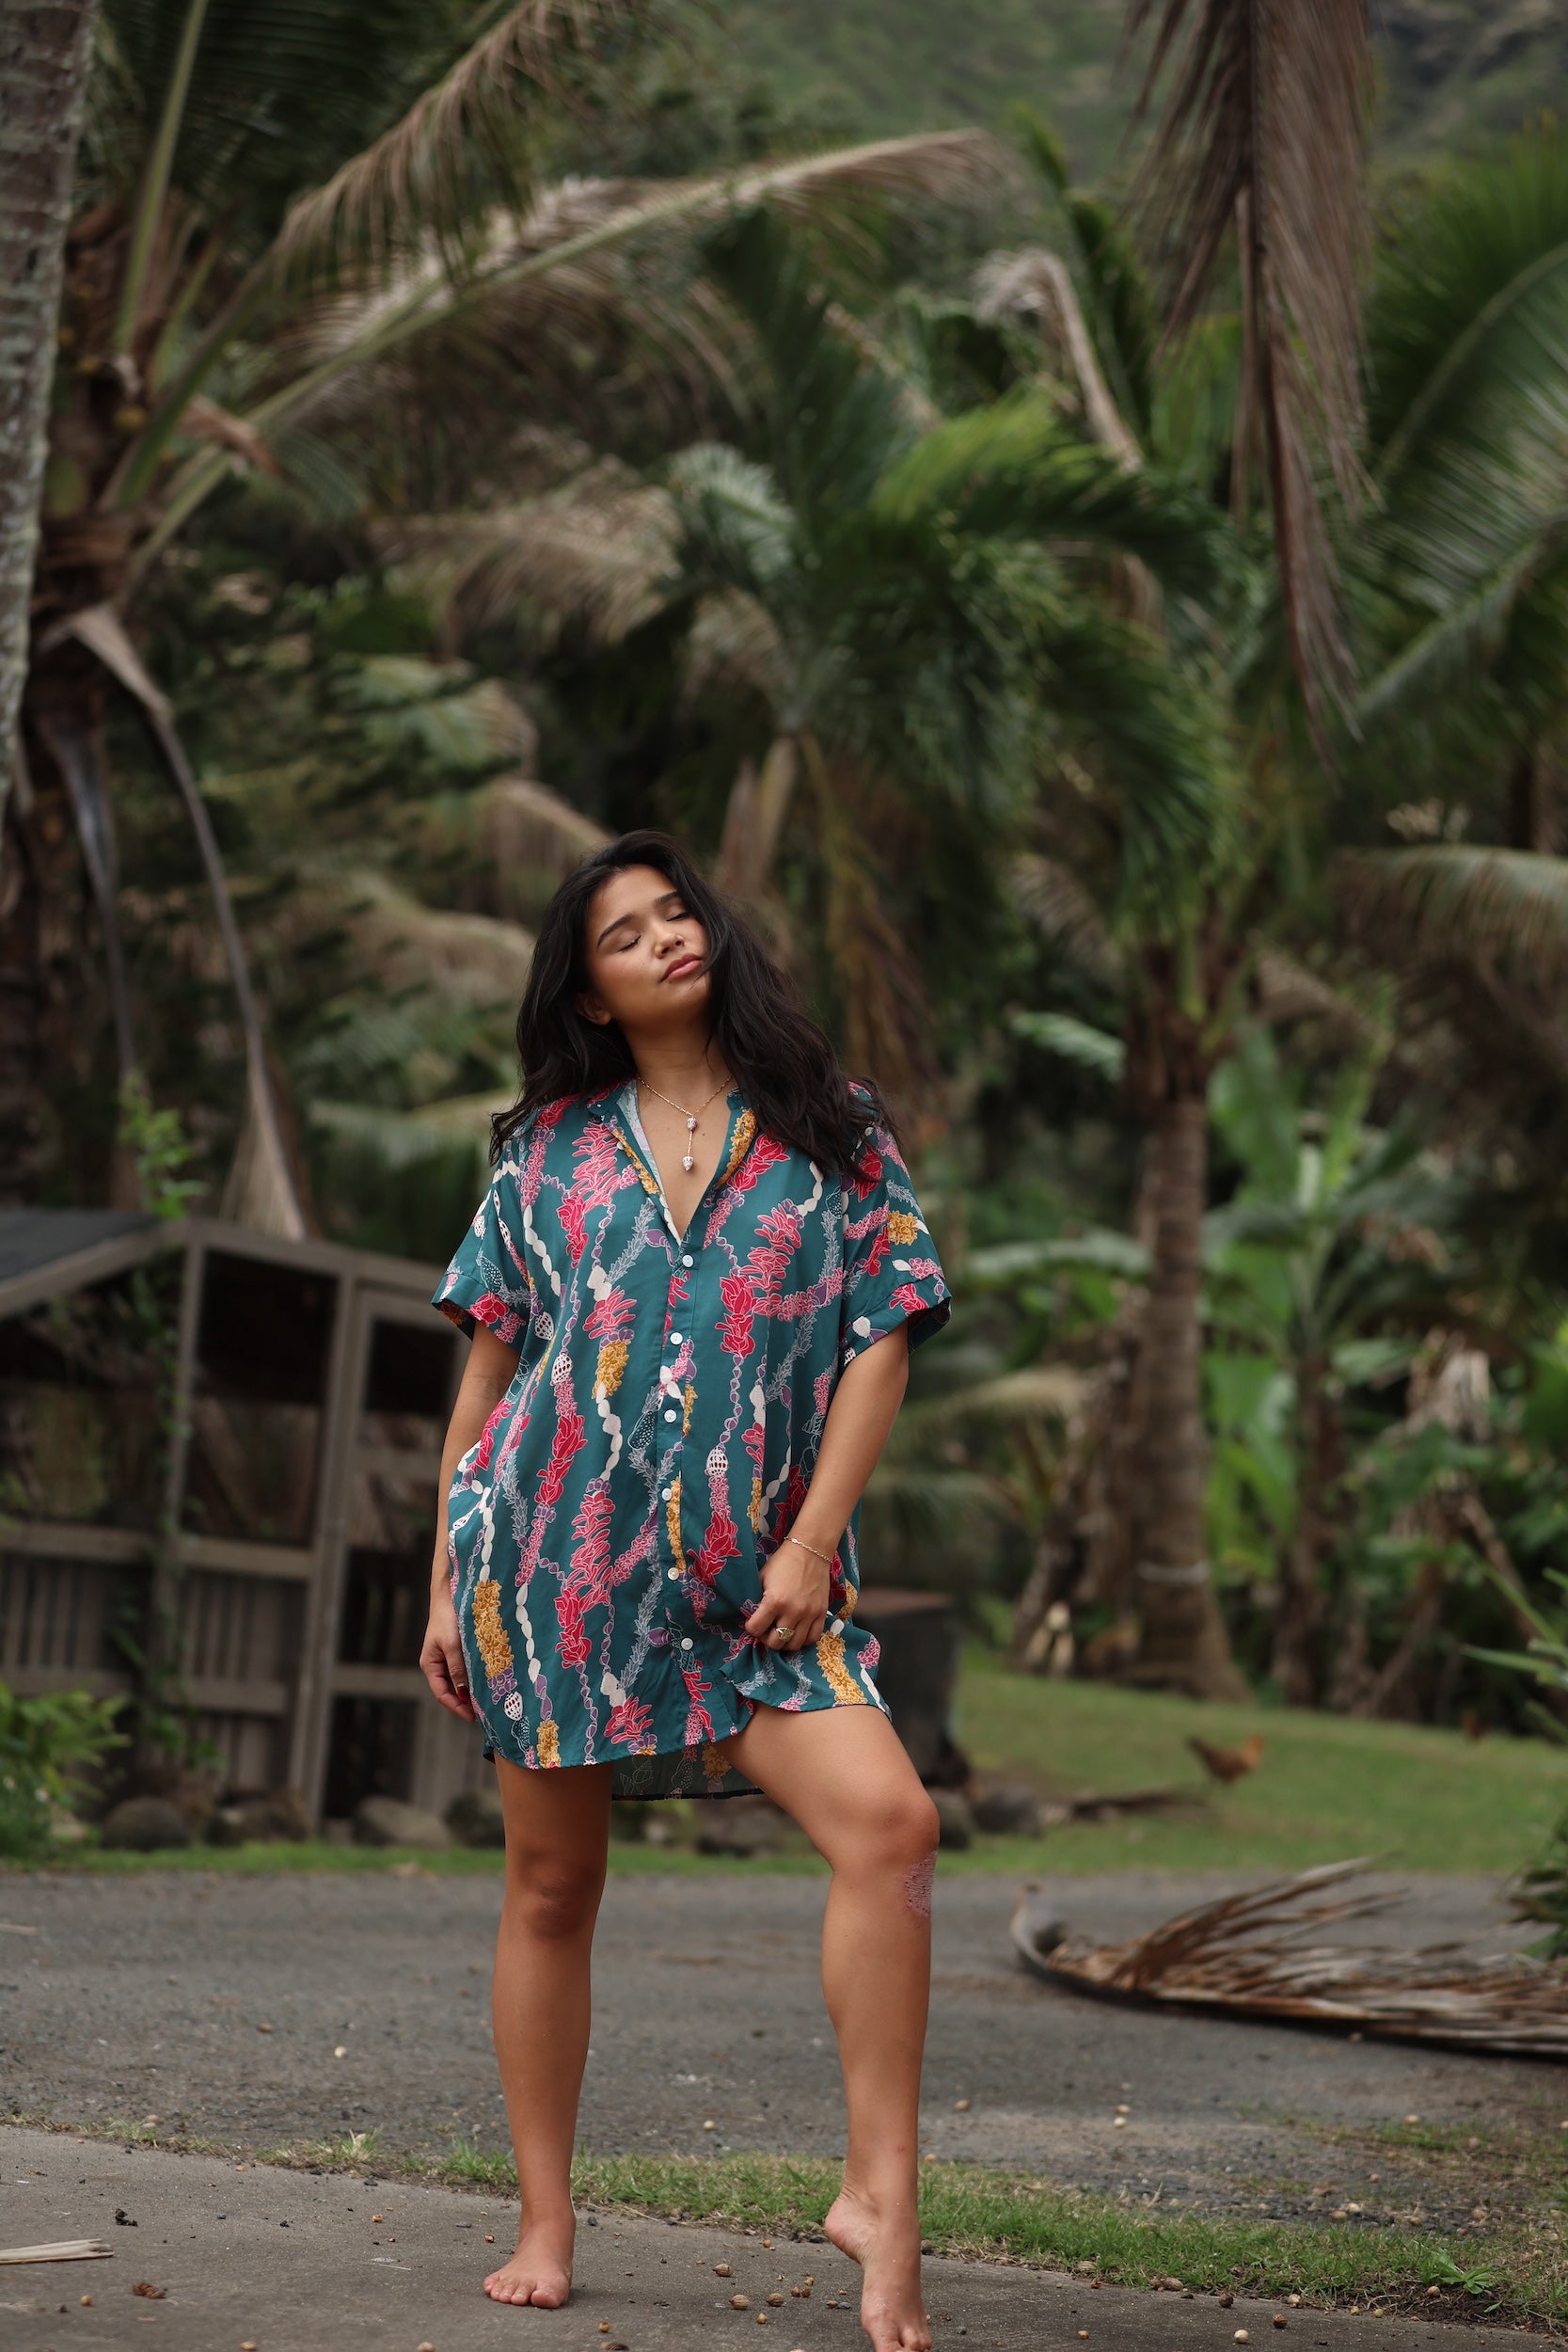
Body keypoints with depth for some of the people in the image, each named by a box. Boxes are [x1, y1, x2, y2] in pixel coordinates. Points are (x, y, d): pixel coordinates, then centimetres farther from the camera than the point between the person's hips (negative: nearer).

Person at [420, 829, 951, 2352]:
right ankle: (544, 2222, 18)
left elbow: (884, 1341, 2)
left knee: (889, 1821, -20)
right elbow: (488, 1364, 12)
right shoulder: (547, 1148, 10)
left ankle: (880, 2196, -15)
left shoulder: (831, 1135, 7)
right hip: (548, 1546, 1)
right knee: (551, 1883, 5)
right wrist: (448, 1580, 8)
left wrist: (812, 1542, -8)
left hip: (749, 1572, -1)